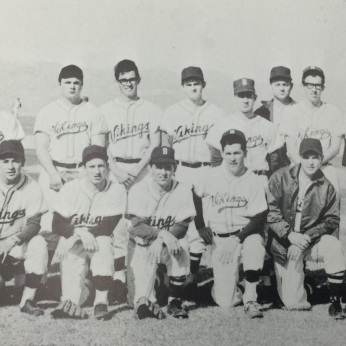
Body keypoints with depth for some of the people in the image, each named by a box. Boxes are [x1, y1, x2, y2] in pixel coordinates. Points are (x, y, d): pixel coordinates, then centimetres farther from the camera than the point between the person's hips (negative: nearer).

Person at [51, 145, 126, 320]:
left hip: (100, 240, 0)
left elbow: (107, 227, -12)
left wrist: (76, 237, -22)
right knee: (73, 260, -31)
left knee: (104, 244, -33)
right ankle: (73, 303, -42)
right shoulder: (70, 189, -4)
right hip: (72, 241, 1)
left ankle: (101, 301, -32)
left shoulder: (117, 190, -6)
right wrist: (80, 233, -30)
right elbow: (57, 225, -10)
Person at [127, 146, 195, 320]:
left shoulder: (183, 190, -7)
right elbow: (138, 227, -17)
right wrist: (162, 234, -35)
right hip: (141, 244, -1)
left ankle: (175, 301, -19)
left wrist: (158, 241, -28)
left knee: (182, 247, -28)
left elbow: (182, 227, -11)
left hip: (167, 242, 1)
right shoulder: (138, 190, -10)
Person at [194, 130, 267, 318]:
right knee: (226, 301, -10)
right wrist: (201, 226, 6)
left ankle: (250, 301, -22)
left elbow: (259, 219, -9)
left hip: (246, 233, 0)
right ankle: (225, 283, 27)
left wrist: (237, 239, -22)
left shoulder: (253, 181, -7)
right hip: (219, 239, 0)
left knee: (254, 245, -38)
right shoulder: (211, 177, -3)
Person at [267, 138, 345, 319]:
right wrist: (290, 234, -21)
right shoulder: (280, 178, -5)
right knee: (294, 303, -11)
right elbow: (270, 211, -11)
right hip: (283, 243, -2)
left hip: (312, 240, 2)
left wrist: (308, 236, -15)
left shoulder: (326, 187, 1)